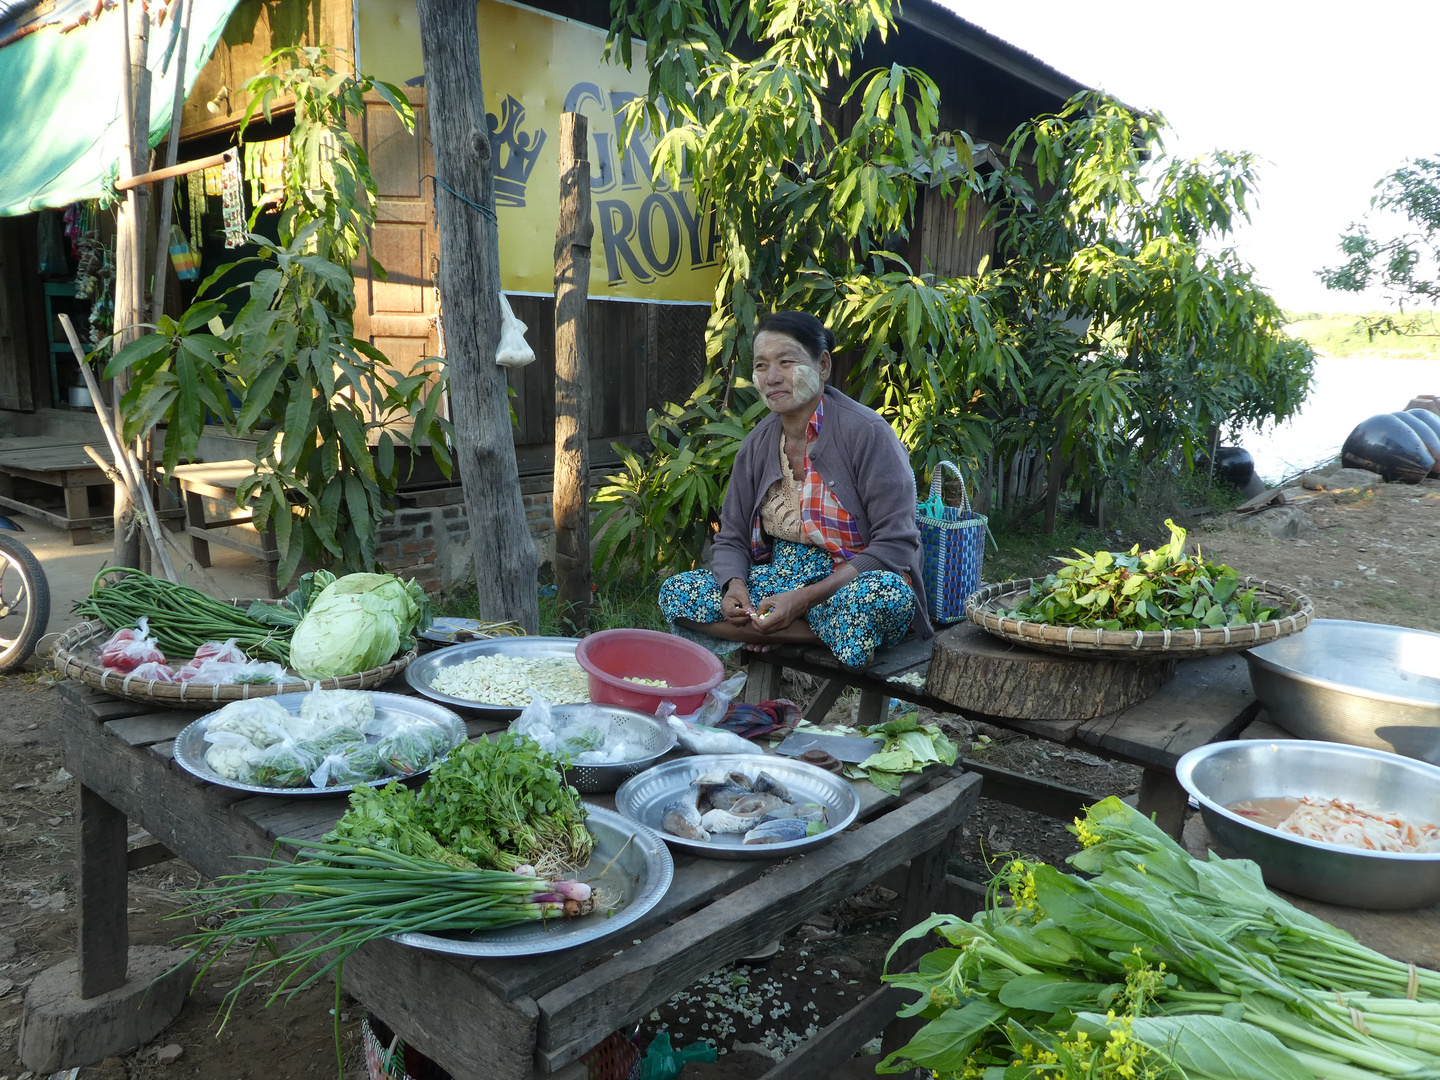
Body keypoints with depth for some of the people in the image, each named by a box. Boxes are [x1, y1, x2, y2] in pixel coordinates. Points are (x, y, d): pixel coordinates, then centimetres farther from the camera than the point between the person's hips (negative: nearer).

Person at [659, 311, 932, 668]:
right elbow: (731, 538, 10)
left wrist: (806, 598, -26)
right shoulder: (757, 444, 5)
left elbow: (895, 545, -18)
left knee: (887, 594, -41)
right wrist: (734, 585, -15)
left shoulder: (866, 431, -13)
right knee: (676, 593, -14)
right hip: (780, 579, 6)